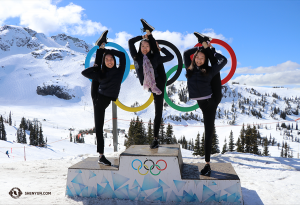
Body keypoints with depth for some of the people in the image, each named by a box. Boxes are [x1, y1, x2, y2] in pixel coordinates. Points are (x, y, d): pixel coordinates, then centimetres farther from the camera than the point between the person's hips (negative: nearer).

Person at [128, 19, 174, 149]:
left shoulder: (155, 58, -5)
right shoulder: (137, 57, -3)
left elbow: (171, 56, 2)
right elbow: (130, 42, 2)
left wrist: (160, 48, 6)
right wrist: (143, 36, 8)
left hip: (158, 86, -1)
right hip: (149, 87, 1)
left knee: (158, 112, 0)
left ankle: (156, 138, 4)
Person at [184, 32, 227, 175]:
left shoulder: (209, 71, -4)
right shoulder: (190, 69, 6)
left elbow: (224, 60, 3)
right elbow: (186, 53, 19)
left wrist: (210, 50, 9)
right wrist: (200, 47, 15)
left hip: (210, 102, -3)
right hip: (201, 103, 3)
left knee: (208, 134, 2)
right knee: (207, 133, 8)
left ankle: (207, 164, 8)